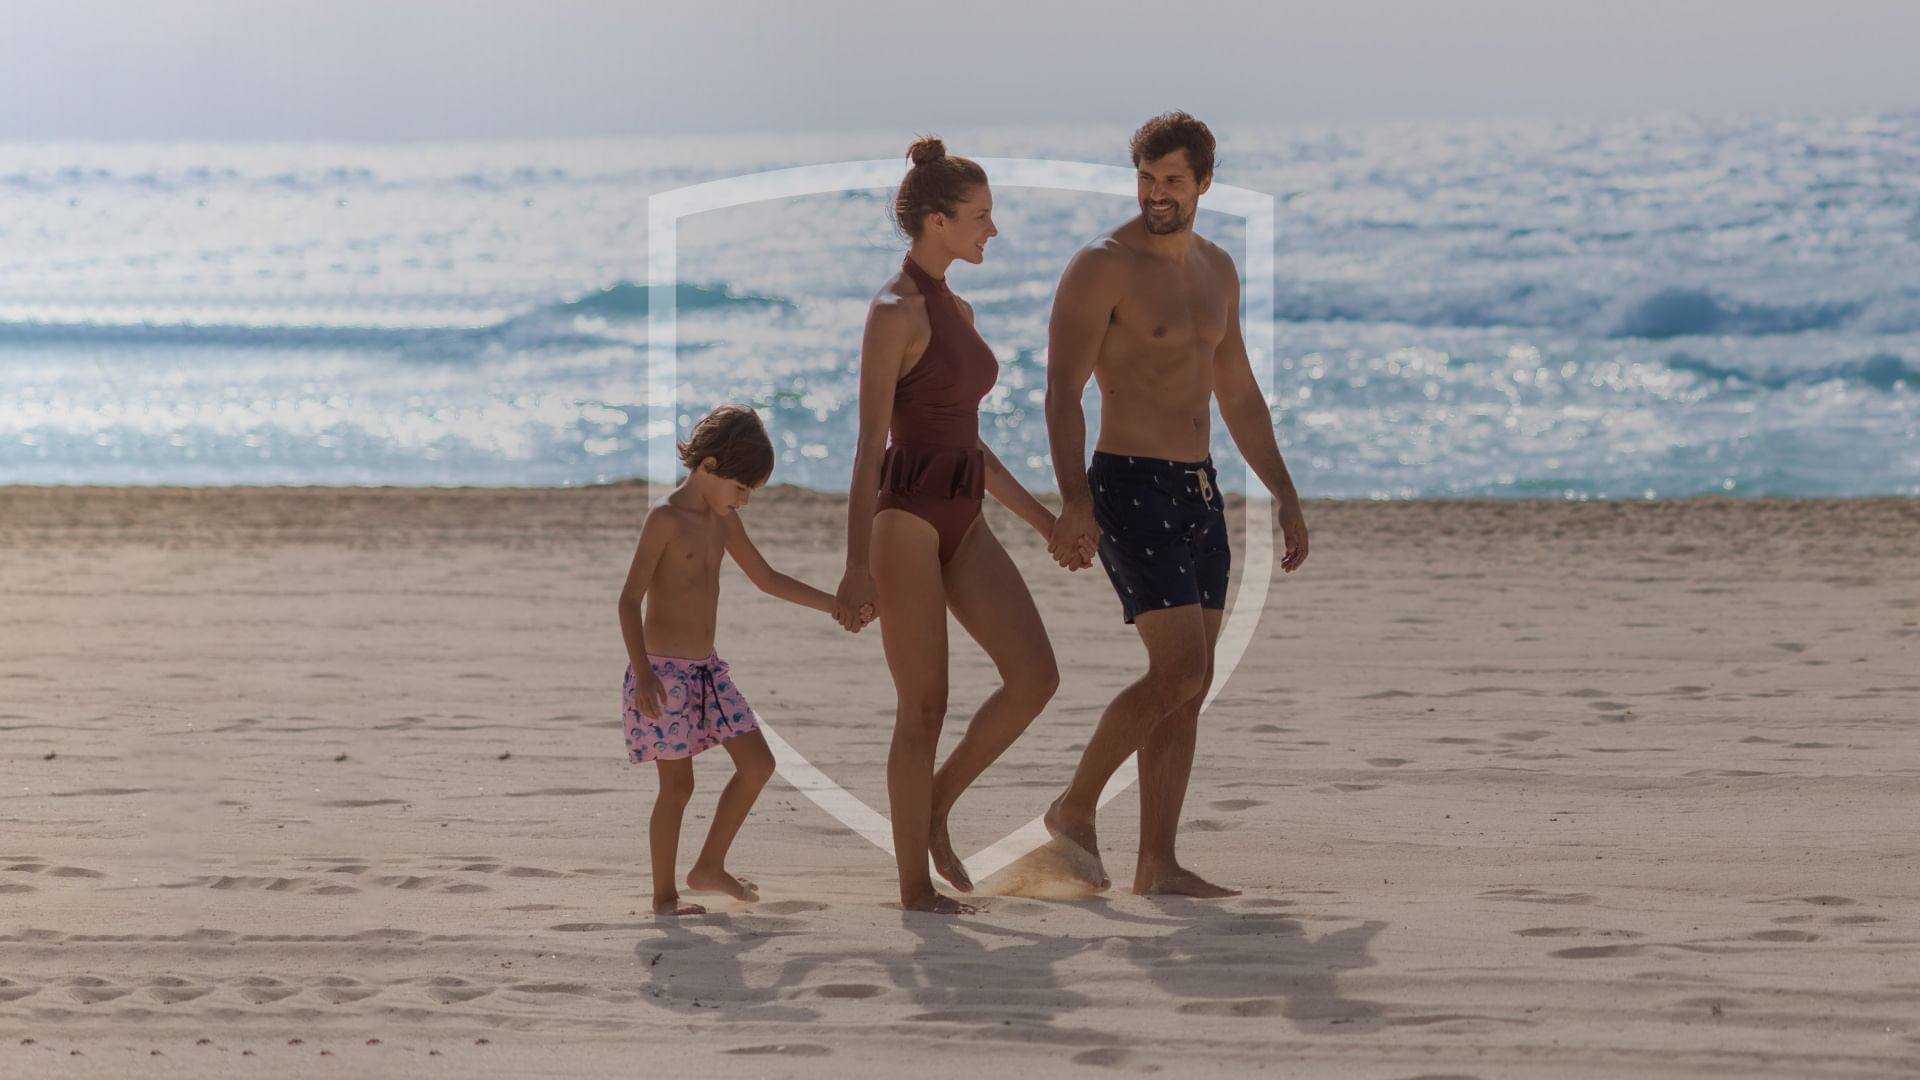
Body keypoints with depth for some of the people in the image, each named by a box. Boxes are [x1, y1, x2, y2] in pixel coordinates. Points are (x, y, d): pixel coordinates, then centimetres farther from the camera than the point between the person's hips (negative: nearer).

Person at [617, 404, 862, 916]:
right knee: (678, 783, -3)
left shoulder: (722, 520, 9)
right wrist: (643, 675, -24)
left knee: (757, 764, 6)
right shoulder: (665, 519, -14)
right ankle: (664, 896, 8)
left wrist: (834, 605, 14)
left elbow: (766, 578, 20)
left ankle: (709, 867, 17)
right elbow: (630, 599, -17)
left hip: (707, 668, 8)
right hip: (665, 671, -8)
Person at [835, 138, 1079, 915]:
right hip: (905, 517, -8)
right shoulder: (893, 312, -13)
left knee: (1035, 677, -3)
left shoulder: (957, 312, 14)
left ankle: (935, 804, 15)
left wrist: (1043, 519, 20)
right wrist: (857, 565, -20)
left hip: (962, 522, 8)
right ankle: (916, 888, 6)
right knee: (925, 708, -3)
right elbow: (870, 443, -16)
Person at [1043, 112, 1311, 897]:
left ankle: (1157, 864, 7)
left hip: (1198, 490, 8)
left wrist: (1285, 495, 18)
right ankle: (1076, 809, 1)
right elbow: (1063, 393, -16)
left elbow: (1238, 395, 22)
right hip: (1130, 487, -8)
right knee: (1179, 670, -16)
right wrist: (1074, 502, -28)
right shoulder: (1102, 268, -9)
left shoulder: (1216, 271, 14)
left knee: (1190, 685, 4)